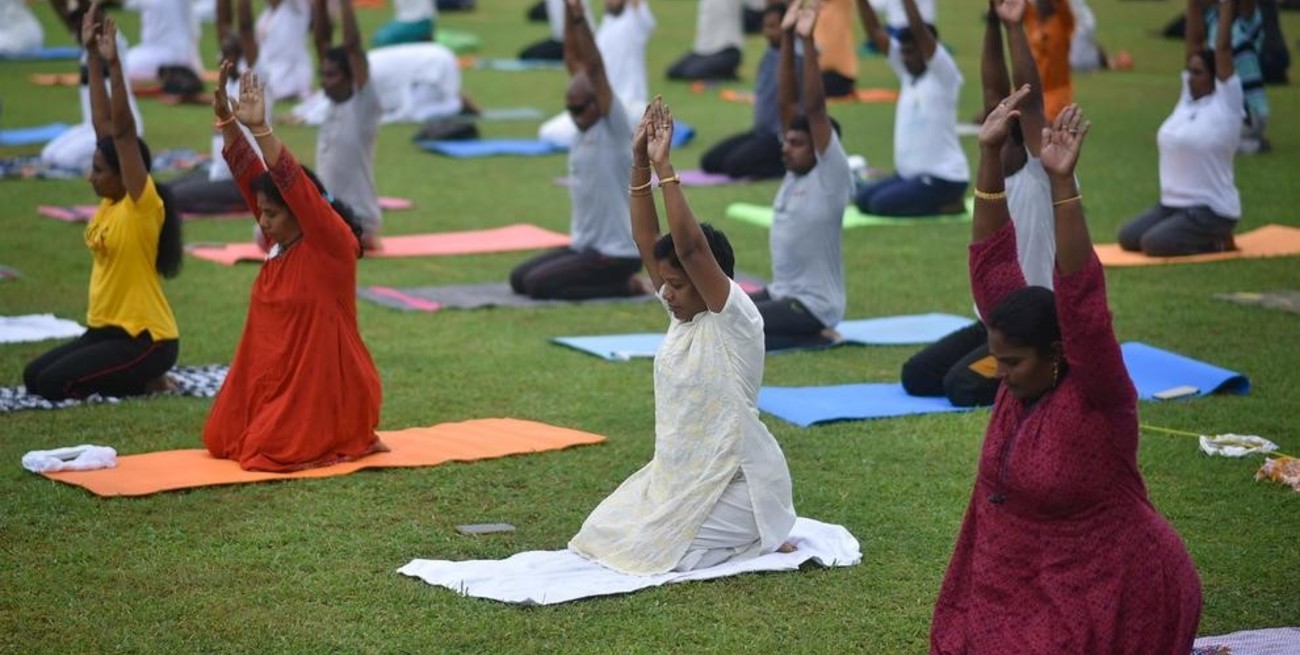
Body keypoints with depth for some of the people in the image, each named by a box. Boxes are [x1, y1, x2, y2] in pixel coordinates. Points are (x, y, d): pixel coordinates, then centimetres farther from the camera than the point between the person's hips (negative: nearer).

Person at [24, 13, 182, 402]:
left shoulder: (142, 207, -15)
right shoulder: (110, 203, 6)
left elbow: (122, 130, -24)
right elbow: (103, 125, 6)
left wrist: (114, 64, -29)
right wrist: (92, 57, 5)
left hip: (145, 338, -9)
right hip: (105, 330, 9)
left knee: (55, 384, -18)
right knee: (34, 377, 2)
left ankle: (148, 380, -1)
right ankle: (133, 375, 11)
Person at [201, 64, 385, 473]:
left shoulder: (334, 244, -16)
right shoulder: (281, 241, 4)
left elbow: (295, 187, -30)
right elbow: (249, 175, 1)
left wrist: (260, 128, -38)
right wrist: (225, 117, -9)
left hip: (325, 387, -9)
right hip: (279, 380, 9)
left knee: (268, 450, -15)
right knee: (221, 440, 7)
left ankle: (351, 440, 9)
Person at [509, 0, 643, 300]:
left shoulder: (614, 129, -14)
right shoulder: (586, 124, 6)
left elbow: (595, 69, -25)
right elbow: (574, 61, 4)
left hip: (616, 252, -9)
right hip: (584, 245, 9)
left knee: (537, 284, -19)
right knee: (519, 278, 5)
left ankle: (623, 285, -6)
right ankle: (603, 278, 12)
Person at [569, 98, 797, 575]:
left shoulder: (735, 320, -18)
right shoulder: (683, 313, 4)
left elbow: (690, 247, -31)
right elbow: (646, 241, 0)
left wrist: (664, 168, -31)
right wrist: (640, 164, -10)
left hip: (733, 481, -9)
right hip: (678, 474, 9)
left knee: (648, 549, -18)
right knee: (602, 533, 2)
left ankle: (767, 539, 4)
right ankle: (743, 532, 16)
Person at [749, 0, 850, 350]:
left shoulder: (831, 177, -13)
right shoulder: (795, 171, 7)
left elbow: (814, 108, -22)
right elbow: (786, 103, 5)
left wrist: (808, 42, -26)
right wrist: (787, 38, -1)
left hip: (813, 305, -9)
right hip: (780, 293, 9)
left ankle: (815, 336, -7)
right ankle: (801, 333, 8)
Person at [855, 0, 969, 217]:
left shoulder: (944, 76, -10)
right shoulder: (907, 74, 9)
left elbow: (919, 30, -24)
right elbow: (874, 31, 6)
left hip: (943, 176, -9)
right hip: (909, 173, 9)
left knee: (881, 204, -20)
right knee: (863, 198, -1)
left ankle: (949, 204, -4)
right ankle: (941, 200, 9)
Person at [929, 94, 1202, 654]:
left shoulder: (1096, 394, -21)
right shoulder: (1023, 370, -4)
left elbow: (1080, 300, -36)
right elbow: (992, 262, -5)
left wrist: (1062, 185, -43)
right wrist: (990, 156, -14)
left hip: (1107, 601, -8)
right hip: (1026, 586, 8)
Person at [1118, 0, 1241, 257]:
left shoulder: (1225, 105, -10)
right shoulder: (1188, 98, 8)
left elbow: (1223, 48, -16)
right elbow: (1194, 42, 6)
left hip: (1211, 210, -8)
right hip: (1172, 204, 8)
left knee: (1153, 244, -24)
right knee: (1127, 238, -1)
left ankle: (1217, 242, -2)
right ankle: (1195, 236, 13)